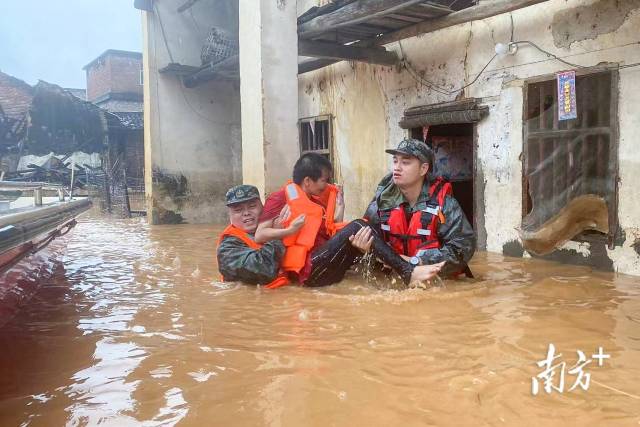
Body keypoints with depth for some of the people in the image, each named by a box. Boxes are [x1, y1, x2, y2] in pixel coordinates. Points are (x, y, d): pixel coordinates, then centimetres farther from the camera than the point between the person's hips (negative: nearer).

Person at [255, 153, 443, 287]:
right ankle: (409, 273, -26)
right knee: (357, 227, -20)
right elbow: (259, 236, -8)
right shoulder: (281, 198, 0)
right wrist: (291, 230, -16)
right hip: (308, 269, -8)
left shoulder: (316, 200, 24)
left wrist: (337, 218, 8)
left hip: (327, 266, 8)